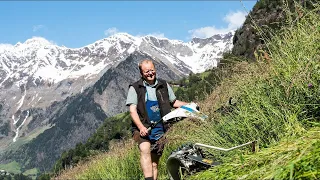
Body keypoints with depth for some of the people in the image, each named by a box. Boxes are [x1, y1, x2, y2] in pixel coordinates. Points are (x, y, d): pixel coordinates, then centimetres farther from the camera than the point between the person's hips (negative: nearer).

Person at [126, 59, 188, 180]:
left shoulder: (164, 85, 12)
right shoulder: (135, 88, 2)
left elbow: (174, 102, 21)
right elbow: (132, 110, -6)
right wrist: (141, 127, -21)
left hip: (160, 129, 3)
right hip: (142, 128, -3)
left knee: (154, 162, 3)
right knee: (145, 150, -29)